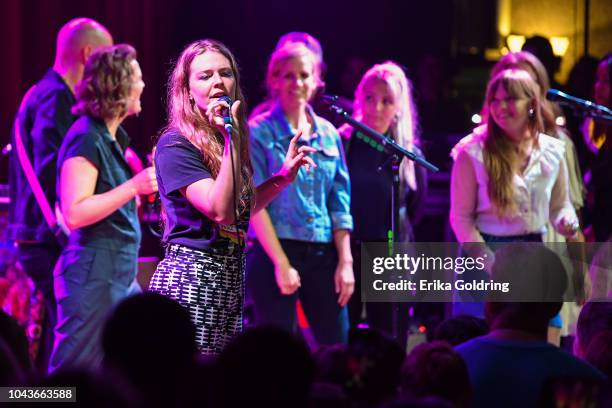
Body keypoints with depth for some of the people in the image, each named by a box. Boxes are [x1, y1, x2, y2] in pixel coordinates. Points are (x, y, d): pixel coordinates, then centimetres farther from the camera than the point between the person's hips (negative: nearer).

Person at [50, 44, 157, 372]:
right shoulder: (86, 138, -14)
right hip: (92, 276, -10)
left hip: (121, 276, 10)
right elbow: (74, 214, -23)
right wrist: (134, 186, -25)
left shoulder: (113, 137, 16)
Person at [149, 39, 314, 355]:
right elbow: (220, 211, -21)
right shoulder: (175, 145, -10)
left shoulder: (227, 140, 14)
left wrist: (283, 175, 17)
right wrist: (232, 140, -21)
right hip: (189, 279, -8)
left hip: (230, 282, 8)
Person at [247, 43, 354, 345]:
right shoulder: (259, 133, -2)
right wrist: (281, 263, -15)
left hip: (322, 255, 4)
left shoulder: (328, 134, 12)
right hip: (274, 253, -4)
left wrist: (345, 261, 1)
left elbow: (340, 205, 11)